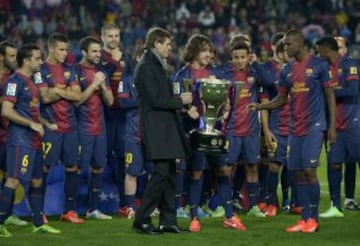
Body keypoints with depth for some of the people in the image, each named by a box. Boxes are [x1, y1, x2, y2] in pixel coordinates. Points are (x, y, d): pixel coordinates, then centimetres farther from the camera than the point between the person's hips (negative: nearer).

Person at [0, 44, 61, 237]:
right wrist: (32, 124, -19)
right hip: (20, 139, -10)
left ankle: (38, 224, 20)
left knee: (37, 181, 13)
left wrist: (44, 123, 15)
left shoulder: (30, 80, 17)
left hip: (33, 140, 10)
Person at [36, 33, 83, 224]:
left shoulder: (68, 70, 13)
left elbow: (78, 95, 3)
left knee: (72, 168, 6)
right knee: (44, 168, -4)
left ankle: (69, 211, 13)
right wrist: (66, 91, -6)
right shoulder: (42, 70, -5)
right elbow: (45, 97, -15)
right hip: (50, 127, -6)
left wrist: (58, 91, -9)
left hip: (69, 126, 6)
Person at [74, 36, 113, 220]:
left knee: (98, 168, 7)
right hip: (83, 129, -6)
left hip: (100, 128, 7)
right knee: (79, 169, -6)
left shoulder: (101, 73, 13)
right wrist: (94, 84, -16)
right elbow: (76, 100, -14)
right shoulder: (76, 72, -7)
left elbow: (110, 101, 11)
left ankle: (93, 209, 13)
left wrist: (103, 86, -6)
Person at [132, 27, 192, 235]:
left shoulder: (158, 65, 18)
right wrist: (180, 101, -8)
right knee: (161, 173, -12)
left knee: (169, 174, 9)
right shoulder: (146, 67, -13)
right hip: (156, 129, -10)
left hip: (166, 127, 10)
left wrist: (181, 102, 6)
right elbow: (156, 100, -18)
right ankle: (142, 220, -8)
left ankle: (168, 221, 12)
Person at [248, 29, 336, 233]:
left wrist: (332, 126, -8)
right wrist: (260, 106, -1)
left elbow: (330, 96, -3)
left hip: (314, 126, -6)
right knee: (298, 173, 4)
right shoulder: (287, 70, 12)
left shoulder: (319, 65, -4)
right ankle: (305, 219, 9)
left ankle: (314, 218, -2)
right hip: (295, 129, 6)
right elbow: (281, 100, 16)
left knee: (309, 170, -12)